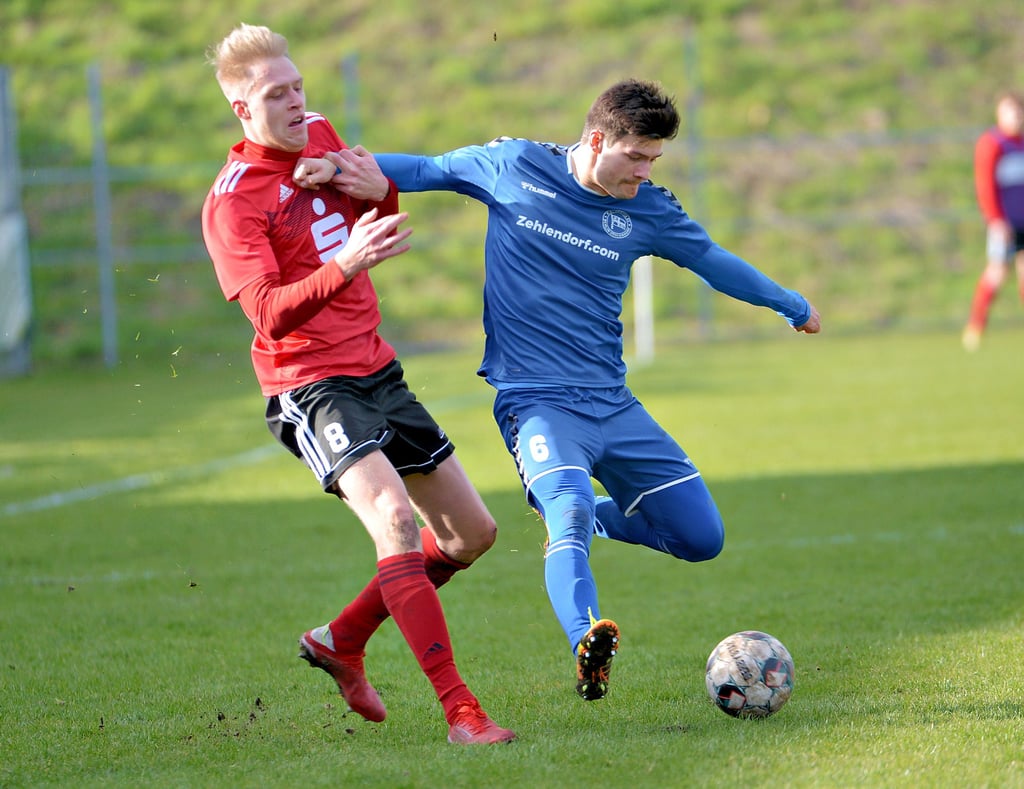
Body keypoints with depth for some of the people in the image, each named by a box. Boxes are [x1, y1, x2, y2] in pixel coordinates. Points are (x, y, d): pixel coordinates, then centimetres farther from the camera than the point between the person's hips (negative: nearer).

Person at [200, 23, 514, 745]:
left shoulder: (319, 136, 9)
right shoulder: (231, 202, -14)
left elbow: (380, 227, 22)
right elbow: (270, 312, -25)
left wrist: (381, 191, -2)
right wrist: (346, 264, -41)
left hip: (377, 371, 8)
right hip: (310, 385, -8)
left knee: (473, 531, 10)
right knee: (392, 515, -29)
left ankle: (342, 640, 26)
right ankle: (459, 710, -30)